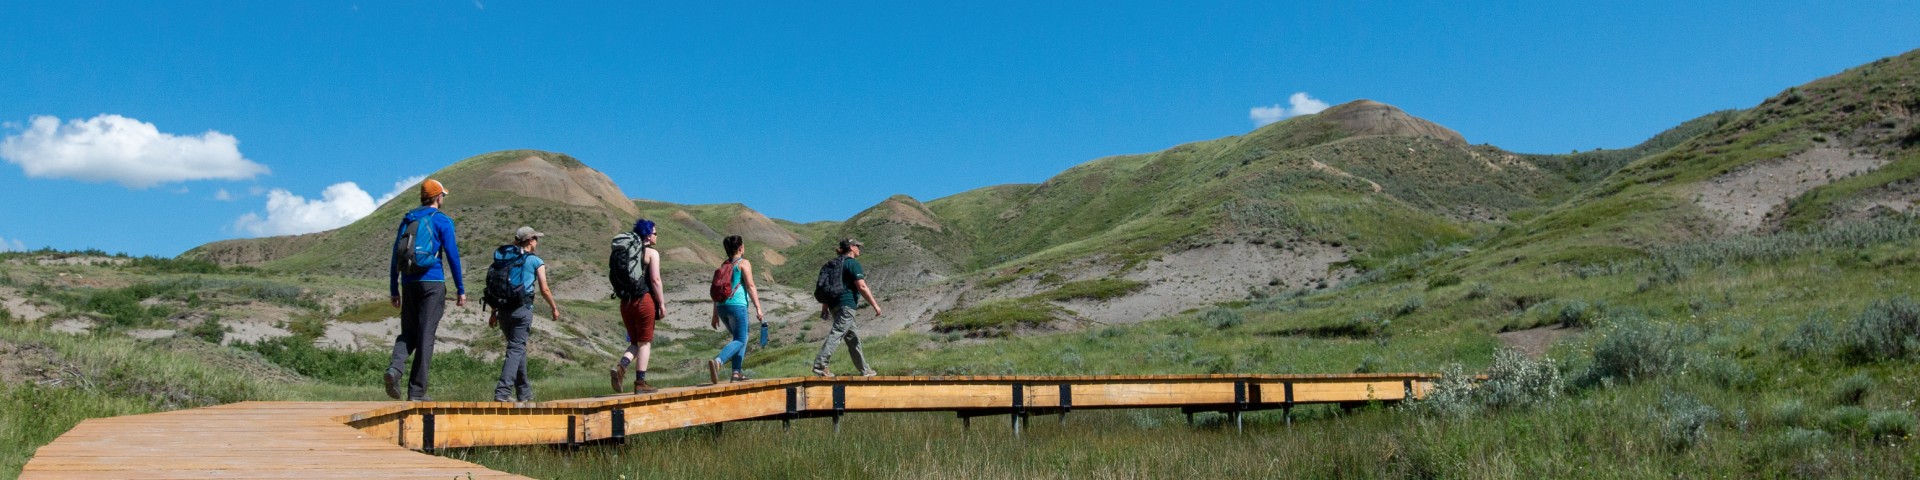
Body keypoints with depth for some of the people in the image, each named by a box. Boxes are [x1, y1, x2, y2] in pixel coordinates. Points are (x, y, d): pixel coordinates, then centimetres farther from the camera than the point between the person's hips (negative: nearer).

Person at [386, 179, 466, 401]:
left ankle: (395, 367, -16)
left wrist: (394, 290, 16)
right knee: (425, 335, -2)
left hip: (409, 283, 5)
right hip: (432, 283, -4)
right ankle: (416, 391, -1)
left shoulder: (407, 220, 13)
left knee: (408, 332, 14)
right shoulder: (442, 221, -2)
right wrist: (461, 290, -1)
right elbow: (452, 256, -6)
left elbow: (395, 256, 12)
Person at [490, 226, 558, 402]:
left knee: (518, 347, 17)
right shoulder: (536, 261, 0)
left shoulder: (503, 258, 14)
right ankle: (502, 392, -19)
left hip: (503, 309, 6)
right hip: (522, 308, -5)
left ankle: (524, 392, 23)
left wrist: (494, 312, 20)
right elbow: (544, 290, -1)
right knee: (516, 349, -6)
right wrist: (554, 308, 13)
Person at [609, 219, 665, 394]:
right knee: (645, 342, 3)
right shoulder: (652, 253, -5)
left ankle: (620, 367, -10)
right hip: (644, 300, -6)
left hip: (625, 301, 6)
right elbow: (655, 280, -12)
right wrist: (661, 304, -7)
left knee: (635, 342, 15)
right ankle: (640, 383, 2)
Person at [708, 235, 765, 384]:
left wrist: (715, 314, 21)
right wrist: (758, 308, -10)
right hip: (737, 305, -7)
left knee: (740, 337, 19)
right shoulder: (744, 263, -1)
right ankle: (717, 361, -29)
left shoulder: (723, 265, 18)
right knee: (740, 340, -4)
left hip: (722, 306, 7)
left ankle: (736, 372, 10)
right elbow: (750, 287, -9)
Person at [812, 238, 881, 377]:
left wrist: (824, 307, 24)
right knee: (836, 334, -15)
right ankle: (819, 365, -26)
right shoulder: (853, 263, -7)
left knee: (853, 338, 14)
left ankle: (864, 370, 21)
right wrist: (875, 305, -11)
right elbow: (862, 287, -14)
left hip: (834, 305, 9)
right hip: (847, 305, -9)